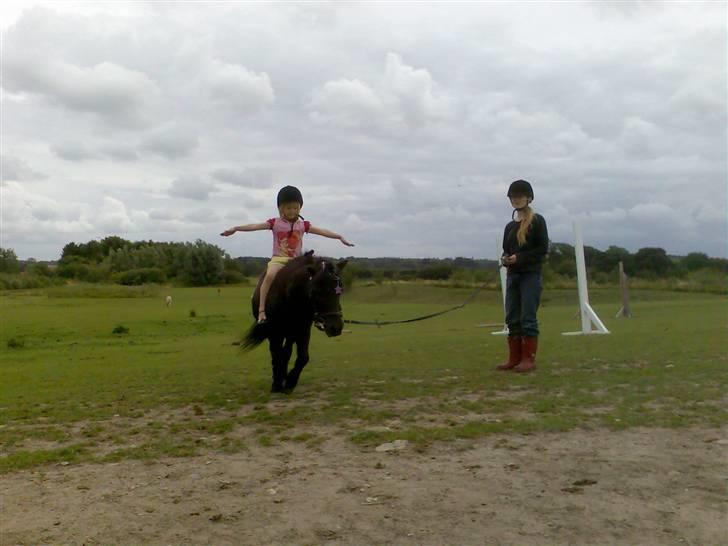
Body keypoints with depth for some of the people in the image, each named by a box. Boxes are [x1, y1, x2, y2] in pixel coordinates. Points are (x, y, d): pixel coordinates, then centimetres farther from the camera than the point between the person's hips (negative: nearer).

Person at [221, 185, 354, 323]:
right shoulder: (275, 223, 1)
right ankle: (261, 309, -28)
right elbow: (256, 226, -9)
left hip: (296, 260, 2)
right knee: (270, 275, -32)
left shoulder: (303, 225, 6)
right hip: (278, 259, -2)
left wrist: (339, 237, -7)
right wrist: (236, 228, -19)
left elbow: (321, 231, 1)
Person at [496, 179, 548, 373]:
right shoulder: (509, 226, 15)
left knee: (528, 318, -6)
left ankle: (529, 359, 0)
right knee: (512, 318, 6)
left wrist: (520, 258, -16)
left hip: (531, 275, -6)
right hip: (512, 275, 6)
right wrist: (505, 259, -4)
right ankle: (514, 358, 12)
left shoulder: (537, 221, -2)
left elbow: (543, 249, -8)